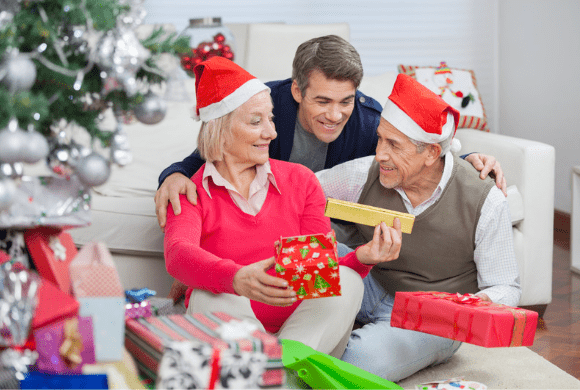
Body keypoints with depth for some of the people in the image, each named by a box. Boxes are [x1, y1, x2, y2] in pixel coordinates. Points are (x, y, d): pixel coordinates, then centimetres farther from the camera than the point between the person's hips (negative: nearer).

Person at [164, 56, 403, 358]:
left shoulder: (300, 181, 14)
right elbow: (178, 254, -19)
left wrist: (361, 258, -18)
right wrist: (237, 279, -41)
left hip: (304, 334, 3)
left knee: (346, 280, -24)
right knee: (212, 297, -33)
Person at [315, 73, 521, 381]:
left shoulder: (485, 203, -18)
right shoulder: (365, 175, -11)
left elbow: (506, 289, -7)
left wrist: (480, 304, -31)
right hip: (371, 289, 3)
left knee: (365, 359, -33)